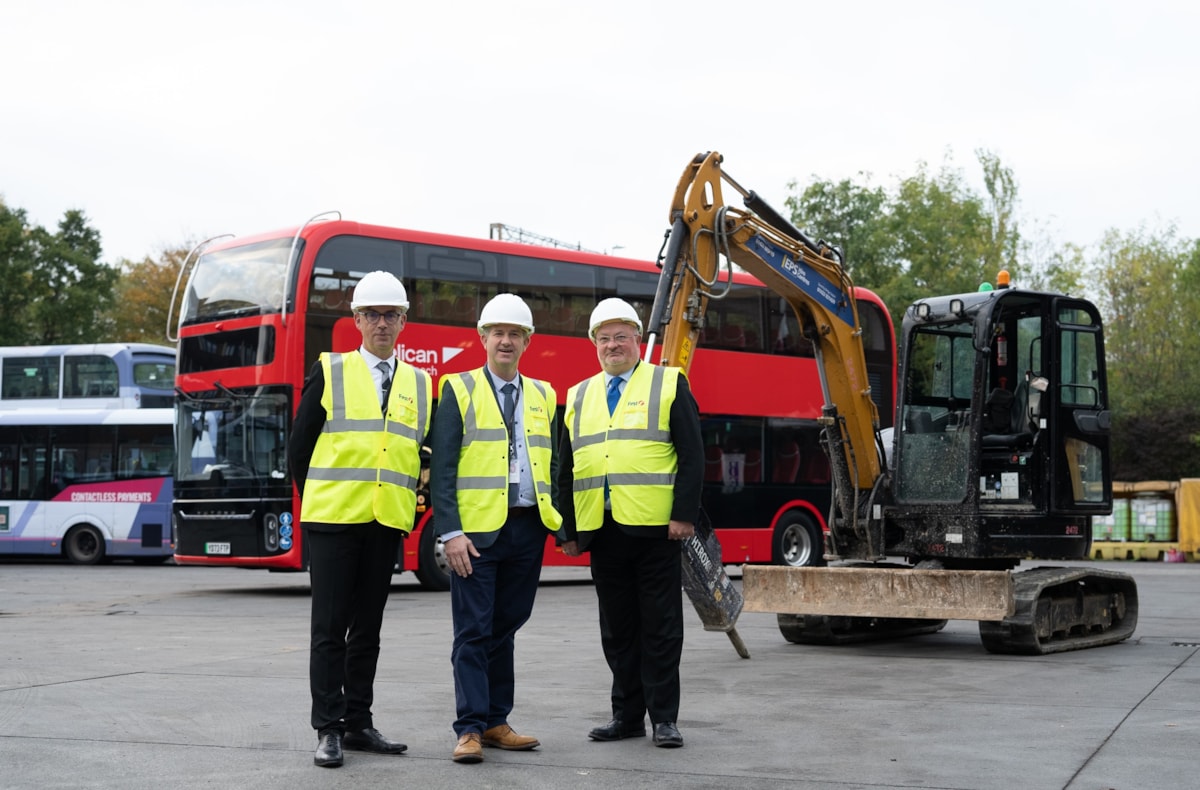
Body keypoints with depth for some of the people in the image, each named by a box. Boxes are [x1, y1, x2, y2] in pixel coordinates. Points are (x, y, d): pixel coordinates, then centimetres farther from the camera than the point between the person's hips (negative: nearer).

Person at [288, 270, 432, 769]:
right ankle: (328, 729, 3)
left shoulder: (419, 384, 12)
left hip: (388, 521, 3)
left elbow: (424, 451, 16)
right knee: (330, 628, -2)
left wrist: (409, 498, 2)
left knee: (367, 630, 9)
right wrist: (320, 501, 4)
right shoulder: (329, 372, 2)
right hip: (334, 520, -3)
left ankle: (358, 724, 15)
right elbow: (299, 447, 4)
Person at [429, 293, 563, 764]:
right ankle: (470, 729, 0)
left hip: (528, 529, 4)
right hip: (477, 531, -4)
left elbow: (553, 466, 16)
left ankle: (496, 722, 17)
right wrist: (450, 531, -14)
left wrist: (563, 526, 5)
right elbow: (442, 467, -5)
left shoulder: (543, 396, 15)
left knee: (505, 629, 10)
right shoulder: (459, 390, 2)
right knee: (474, 631, -3)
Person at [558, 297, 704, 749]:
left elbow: (692, 455, -3)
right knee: (617, 628, 9)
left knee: (660, 626, 1)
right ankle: (627, 715, 17)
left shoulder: (668, 385, 3)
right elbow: (566, 469, 14)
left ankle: (664, 717, 7)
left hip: (655, 527, -4)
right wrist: (569, 529, 7)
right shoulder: (578, 397, 15)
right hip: (602, 530, 4)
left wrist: (685, 515, -12)